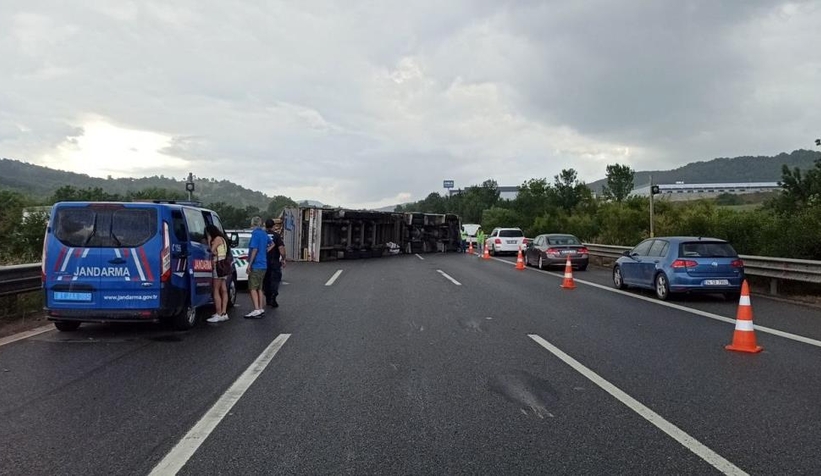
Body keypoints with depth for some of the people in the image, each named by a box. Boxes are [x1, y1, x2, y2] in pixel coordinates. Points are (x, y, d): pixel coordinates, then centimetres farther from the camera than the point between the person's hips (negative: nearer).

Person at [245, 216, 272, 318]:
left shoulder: (255, 233, -13)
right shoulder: (264, 234, 13)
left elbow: (254, 249, -19)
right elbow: (271, 244, 30)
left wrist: (249, 264, -17)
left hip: (256, 265, -9)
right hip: (263, 265, 9)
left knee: (253, 288, -8)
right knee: (259, 288, 14)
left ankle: (257, 310, -15)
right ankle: (261, 309, 17)